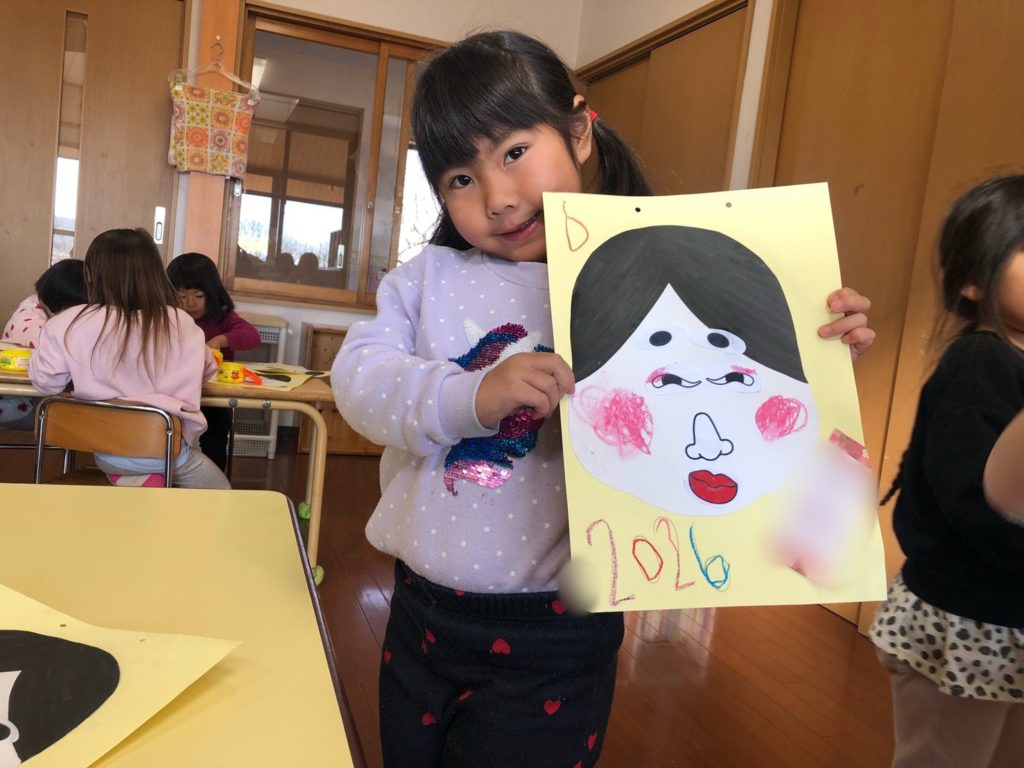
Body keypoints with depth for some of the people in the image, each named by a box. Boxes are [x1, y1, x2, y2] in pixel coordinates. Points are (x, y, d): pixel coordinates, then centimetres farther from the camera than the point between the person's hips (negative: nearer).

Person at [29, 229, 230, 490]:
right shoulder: (181, 323, -7)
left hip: (106, 452, 1)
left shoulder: (71, 324, -11)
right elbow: (207, 370, 10)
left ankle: (132, 480, 9)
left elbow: (46, 381, -2)